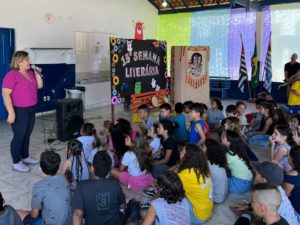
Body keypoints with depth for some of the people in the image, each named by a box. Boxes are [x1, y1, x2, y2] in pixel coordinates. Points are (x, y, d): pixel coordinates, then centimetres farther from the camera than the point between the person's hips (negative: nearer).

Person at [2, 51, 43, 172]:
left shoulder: (30, 73, 8)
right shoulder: (12, 75, -16)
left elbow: (39, 86, 13)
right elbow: (5, 94, -20)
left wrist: (37, 73, -2)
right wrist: (11, 113, -24)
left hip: (31, 110, 8)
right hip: (19, 111, -8)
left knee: (27, 135, 16)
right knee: (19, 136, -1)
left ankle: (25, 157, 30)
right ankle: (16, 163, 10)